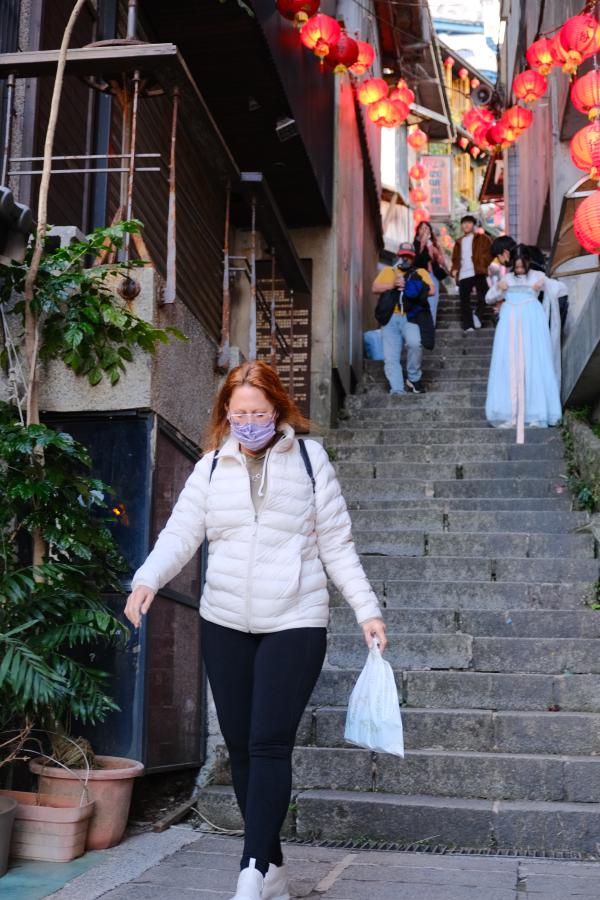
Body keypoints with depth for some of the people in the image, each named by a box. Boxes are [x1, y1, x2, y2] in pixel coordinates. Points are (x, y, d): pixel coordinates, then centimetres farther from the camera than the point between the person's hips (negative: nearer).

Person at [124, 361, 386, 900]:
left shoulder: (309, 460, 1)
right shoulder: (211, 468, 7)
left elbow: (337, 546, 3)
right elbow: (180, 535, -2)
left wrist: (368, 611, -2)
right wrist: (147, 580, -21)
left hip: (294, 624, -3)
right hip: (225, 625, 4)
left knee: (269, 745, -12)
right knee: (240, 748, 8)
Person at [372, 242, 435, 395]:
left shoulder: (420, 272, 20)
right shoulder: (388, 271, 23)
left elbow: (432, 291, 4)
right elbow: (375, 288, 8)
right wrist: (393, 284, -7)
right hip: (391, 318, 2)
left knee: (415, 343, -30)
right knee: (390, 358, -11)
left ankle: (414, 378, -10)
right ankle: (397, 391, -13)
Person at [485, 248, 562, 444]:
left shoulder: (537, 276, 13)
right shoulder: (506, 278, 19)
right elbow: (488, 299, 21)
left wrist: (544, 283, -8)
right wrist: (498, 288, 2)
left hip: (531, 319, -2)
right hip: (510, 321, 2)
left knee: (533, 362, -7)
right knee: (509, 363, -5)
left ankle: (535, 412, -7)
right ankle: (509, 413, -6)